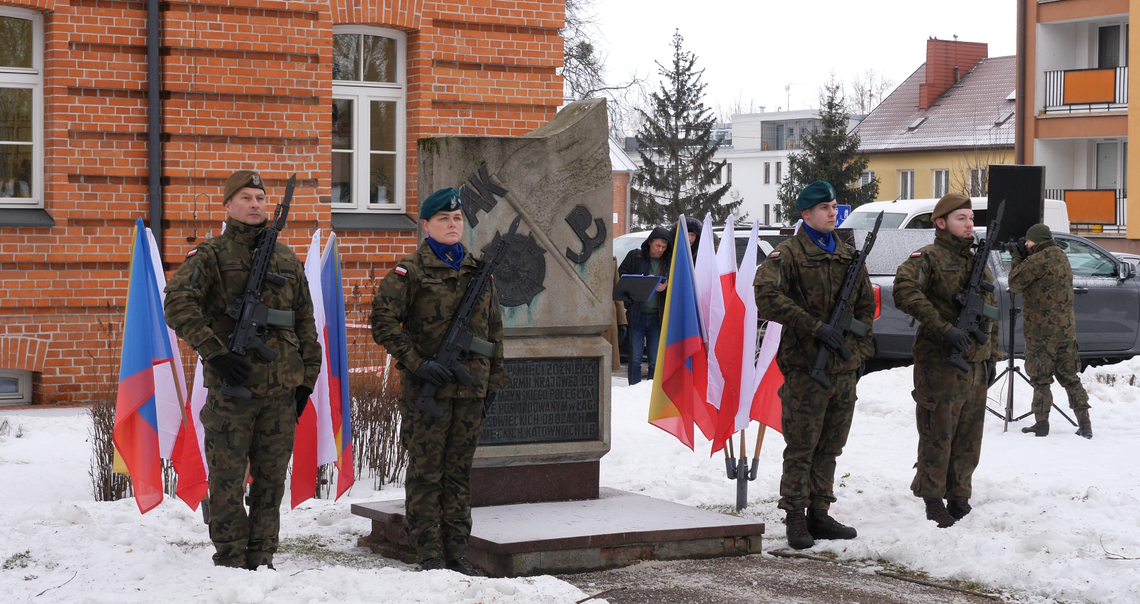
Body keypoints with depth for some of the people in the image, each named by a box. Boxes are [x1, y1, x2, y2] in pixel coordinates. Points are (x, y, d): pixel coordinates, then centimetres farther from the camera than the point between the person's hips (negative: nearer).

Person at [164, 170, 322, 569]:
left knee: (271, 478, 8)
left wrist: (307, 377, 12)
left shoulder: (288, 260, 16)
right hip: (231, 387, -4)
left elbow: (305, 322, 18)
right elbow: (178, 305, -13)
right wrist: (214, 352, -21)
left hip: (281, 387, 4)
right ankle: (231, 562, 9)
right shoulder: (210, 255, 1)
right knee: (227, 479, 0)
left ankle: (261, 560, 17)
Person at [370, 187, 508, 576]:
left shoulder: (478, 271, 13)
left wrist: (495, 379, 15)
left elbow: (494, 328, 19)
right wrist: (417, 363, -15)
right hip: (426, 388, -5)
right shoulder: (411, 270, -4)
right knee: (426, 472, 0)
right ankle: (430, 555, 6)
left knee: (459, 471, 10)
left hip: (470, 389, 5)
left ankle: (457, 553, 17)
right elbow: (383, 322, -9)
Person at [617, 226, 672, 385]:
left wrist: (666, 288, -14)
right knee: (635, 358, -2)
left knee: (656, 361, 3)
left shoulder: (669, 262, 7)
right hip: (637, 315, -1)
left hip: (658, 317, 1)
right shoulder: (634, 256, 5)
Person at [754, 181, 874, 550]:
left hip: (845, 368, 6)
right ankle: (795, 520, 3)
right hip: (805, 367, -6)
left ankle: (819, 515, 19)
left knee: (830, 447, 11)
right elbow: (767, 297, -19)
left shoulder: (849, 256, 15)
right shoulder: (788, 254, -5)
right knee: (801, 449, -3)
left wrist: (860, 351, 12)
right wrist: (815, 327, -21)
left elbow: (866, 306, 22)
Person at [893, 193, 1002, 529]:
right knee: (937, 437, -2)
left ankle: (959, 499, 22)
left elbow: (992, 313, 26)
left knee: (969, 439, 11)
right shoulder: (928, 258, -6)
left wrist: (992, 356, 19)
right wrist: (944, 328, -27)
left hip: (976, 367, 7)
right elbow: (905, 291, -25)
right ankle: (932, 501, 8)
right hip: (940, 364, -7)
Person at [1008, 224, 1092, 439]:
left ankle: (1041, 424, 5)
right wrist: (1023, 257, 6)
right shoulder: (1061, 257, 12)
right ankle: (1085, 424, 7)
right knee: (1070, 377, 11)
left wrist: (1017, 258, 3)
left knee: (1040, 379, 1)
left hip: (1042, 330, -8)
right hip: (1066, 328, 8)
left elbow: (1015, 284, -8)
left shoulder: (1039, 260, -15)